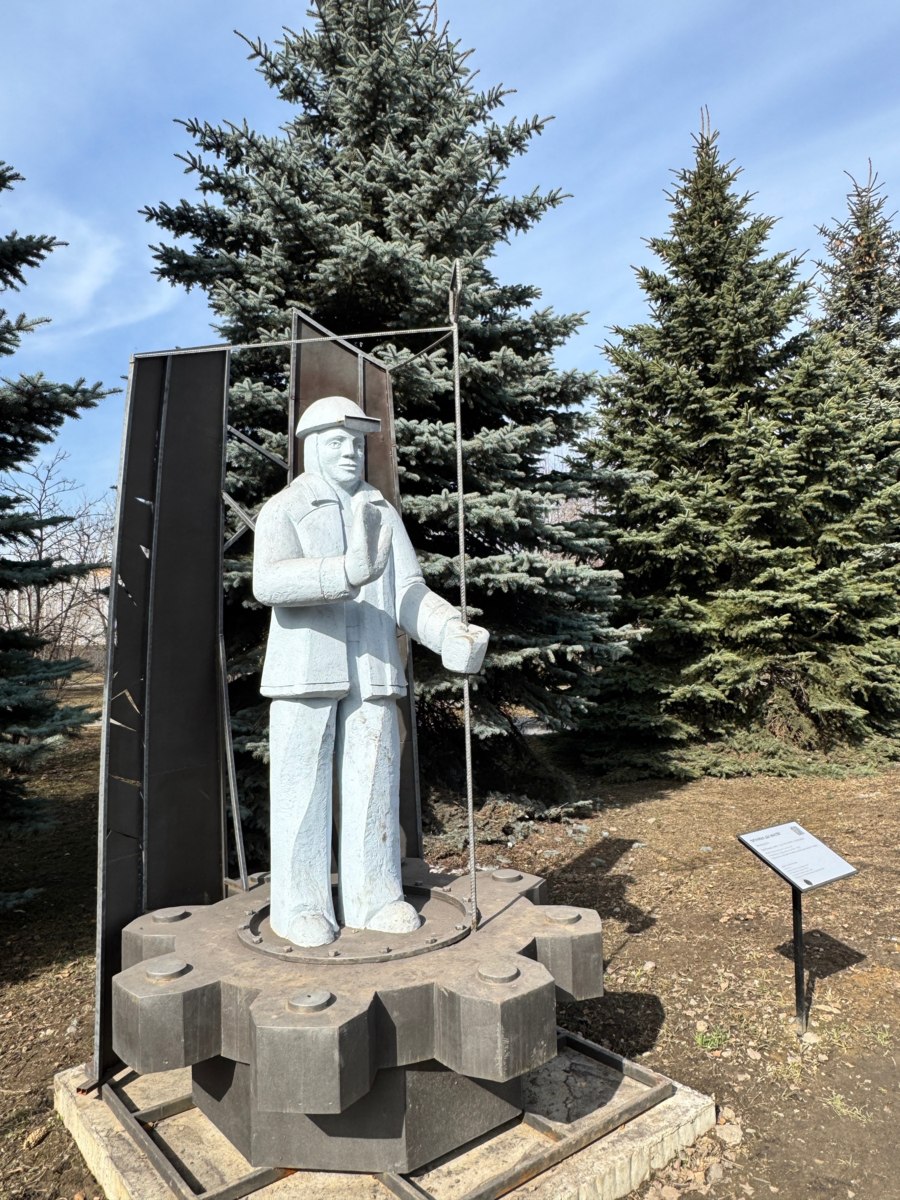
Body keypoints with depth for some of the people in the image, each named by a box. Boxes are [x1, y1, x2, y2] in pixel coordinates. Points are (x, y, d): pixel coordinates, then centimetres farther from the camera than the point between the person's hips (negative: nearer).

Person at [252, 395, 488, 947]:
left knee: (374, 782, 6)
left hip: (372, 670, 4)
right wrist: (348, 573, -36)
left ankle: (374, 896, 18)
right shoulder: (283, 510, 1)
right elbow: (270, 582, -18)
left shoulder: (384, 514, 13)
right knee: (303, 784, 1)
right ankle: (299, 904, 14)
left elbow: (409, 594, 2)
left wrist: (454, 633, -19)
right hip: (305, 668, -3)